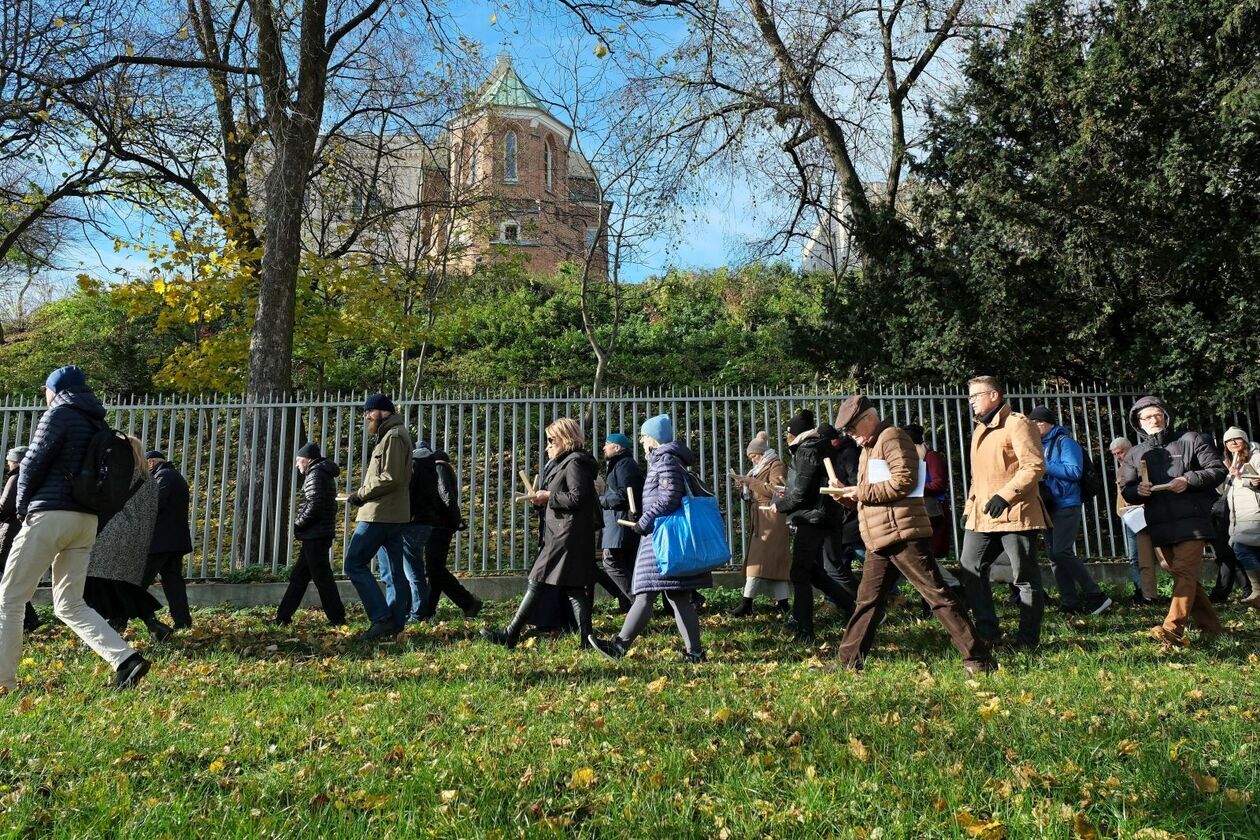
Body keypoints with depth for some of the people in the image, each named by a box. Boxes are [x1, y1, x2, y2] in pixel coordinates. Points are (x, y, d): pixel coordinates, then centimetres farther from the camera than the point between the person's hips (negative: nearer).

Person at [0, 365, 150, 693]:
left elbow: (33, 463, -5)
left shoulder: (59, 414, -3)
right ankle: (126, 659, -5)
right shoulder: (98, 423, 18)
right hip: (88, 520, 7)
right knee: (70, 604, 10)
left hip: (51, 515, -7)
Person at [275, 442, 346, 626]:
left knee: (322, 577, -4)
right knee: (298, 576, 13)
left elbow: (314, 506, -22)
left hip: (315, 535, -10)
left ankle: (337, 618, 1)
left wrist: (299, 524, -8)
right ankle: (283, 616, 18)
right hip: (321, 534, 10)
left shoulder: (315, 475, -12)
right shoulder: (325, 474, 18)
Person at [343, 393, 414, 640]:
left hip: (380, 514, -10)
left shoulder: (393, 436, -10)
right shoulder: (395, 435, 21)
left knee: (354, 563, -8)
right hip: (394, 515, 10)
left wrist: (361, 494, -11)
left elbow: (390, 478, -20)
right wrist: (364, 495, 10)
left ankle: (381, 618, -10)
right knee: (393, 572, 9)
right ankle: (395, 622, 12)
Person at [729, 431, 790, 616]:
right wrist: (745, 487, 6)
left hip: (771, 518, -9)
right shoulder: (759, 468, 25)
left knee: (758, 559, -14)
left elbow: (775, 490, -16)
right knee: (775, 559, 5)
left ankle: (747, 604, -17)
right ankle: (782, 602, 5)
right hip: (760, 519, 9)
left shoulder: (776, 465, -3)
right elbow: (753, 496, 25)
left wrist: (753, 482, -15)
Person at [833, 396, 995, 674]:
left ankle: (978, 658, -2)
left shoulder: (892, 437, -7)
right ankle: (848, 662, 16)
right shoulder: (869, 446, 23)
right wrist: (851, 495, 7)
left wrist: (862, 491, -14)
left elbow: (904, 481, -19)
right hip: (879, 539, 9)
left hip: (902, 533, -9)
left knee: (937, 594, -7)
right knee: (868, 600, 10)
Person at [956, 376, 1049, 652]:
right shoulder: (980, 430, 19)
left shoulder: (1017, 424, -8)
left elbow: (1035, 465, -17)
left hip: (1014, 514, -8)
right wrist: (969, 506, 18)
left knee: (1025, 577, 2)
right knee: (970, 571, 4)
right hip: (982, 516, 9)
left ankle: (1028, 638, 11)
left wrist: (1005, 495, -23)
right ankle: (987, 631, 12)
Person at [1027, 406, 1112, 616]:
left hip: (1066, 505, -8)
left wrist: (1045, 465, -18)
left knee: (1061, 552, -17)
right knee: (1053, 556, 5)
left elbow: (1075, 471, -17)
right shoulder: (1040, 445, 17)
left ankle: (1096, 596, -8)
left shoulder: (1065, 442, -6)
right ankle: (1070, 603, 9)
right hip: (1049, 507, 9)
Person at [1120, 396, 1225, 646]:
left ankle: (1172, 629, -21)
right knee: (1182, 577, 8)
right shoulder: (1134, 454, 14)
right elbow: (1127, 493, 14)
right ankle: (1211, 628, 20)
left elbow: (1218, 470, 2)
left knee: (1185, 573, -14)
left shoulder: (1190, 441, 5)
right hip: (1159, 527, 5)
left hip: (1191, 522, -4)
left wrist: (1189, 480, -13)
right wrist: (1138, 491, -10)